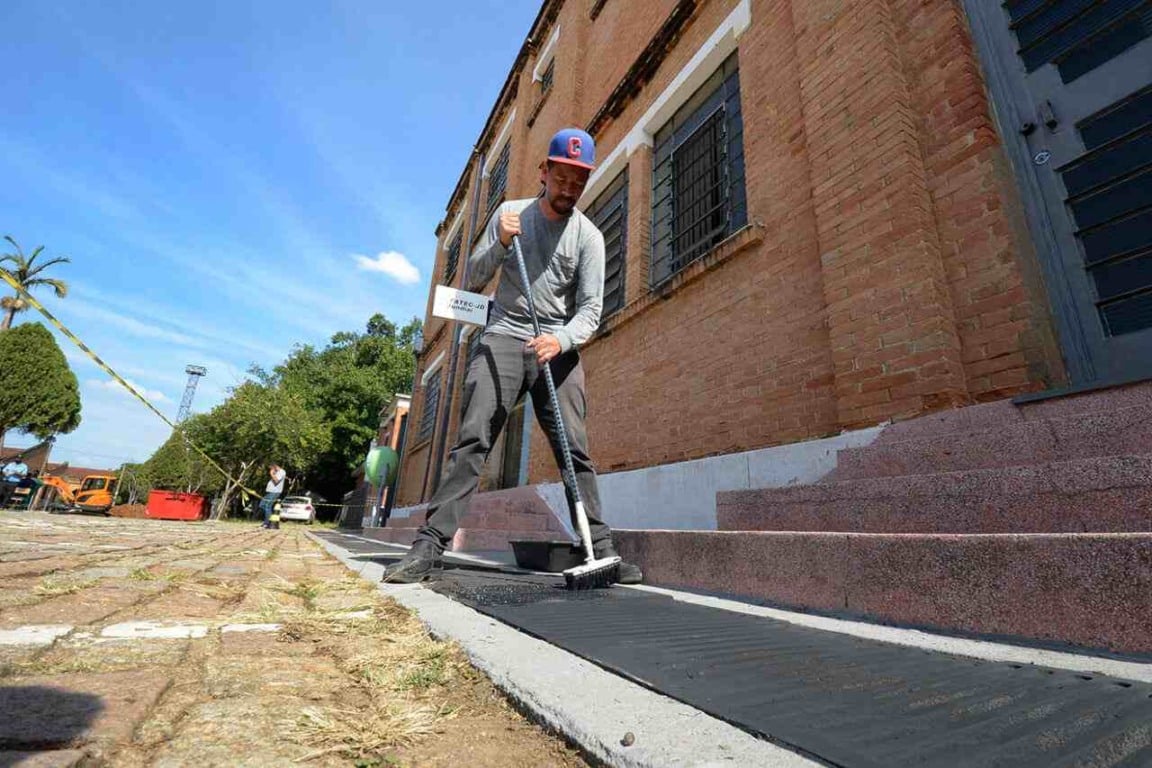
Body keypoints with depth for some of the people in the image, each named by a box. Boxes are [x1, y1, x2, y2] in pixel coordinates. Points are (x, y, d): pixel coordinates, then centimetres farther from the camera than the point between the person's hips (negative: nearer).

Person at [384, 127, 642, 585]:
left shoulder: (589, 236, 3)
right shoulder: (510, 213, 9)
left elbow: (590, 310, -5)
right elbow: (473, 280, 9)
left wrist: (561, 340, -26)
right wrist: (500, 244, -10)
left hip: (558, 348, 0)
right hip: (503, 339, 0)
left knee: (575, 449, -6)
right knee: (473, 439, -11)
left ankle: (601, 549, 1)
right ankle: (430, 546, -8)